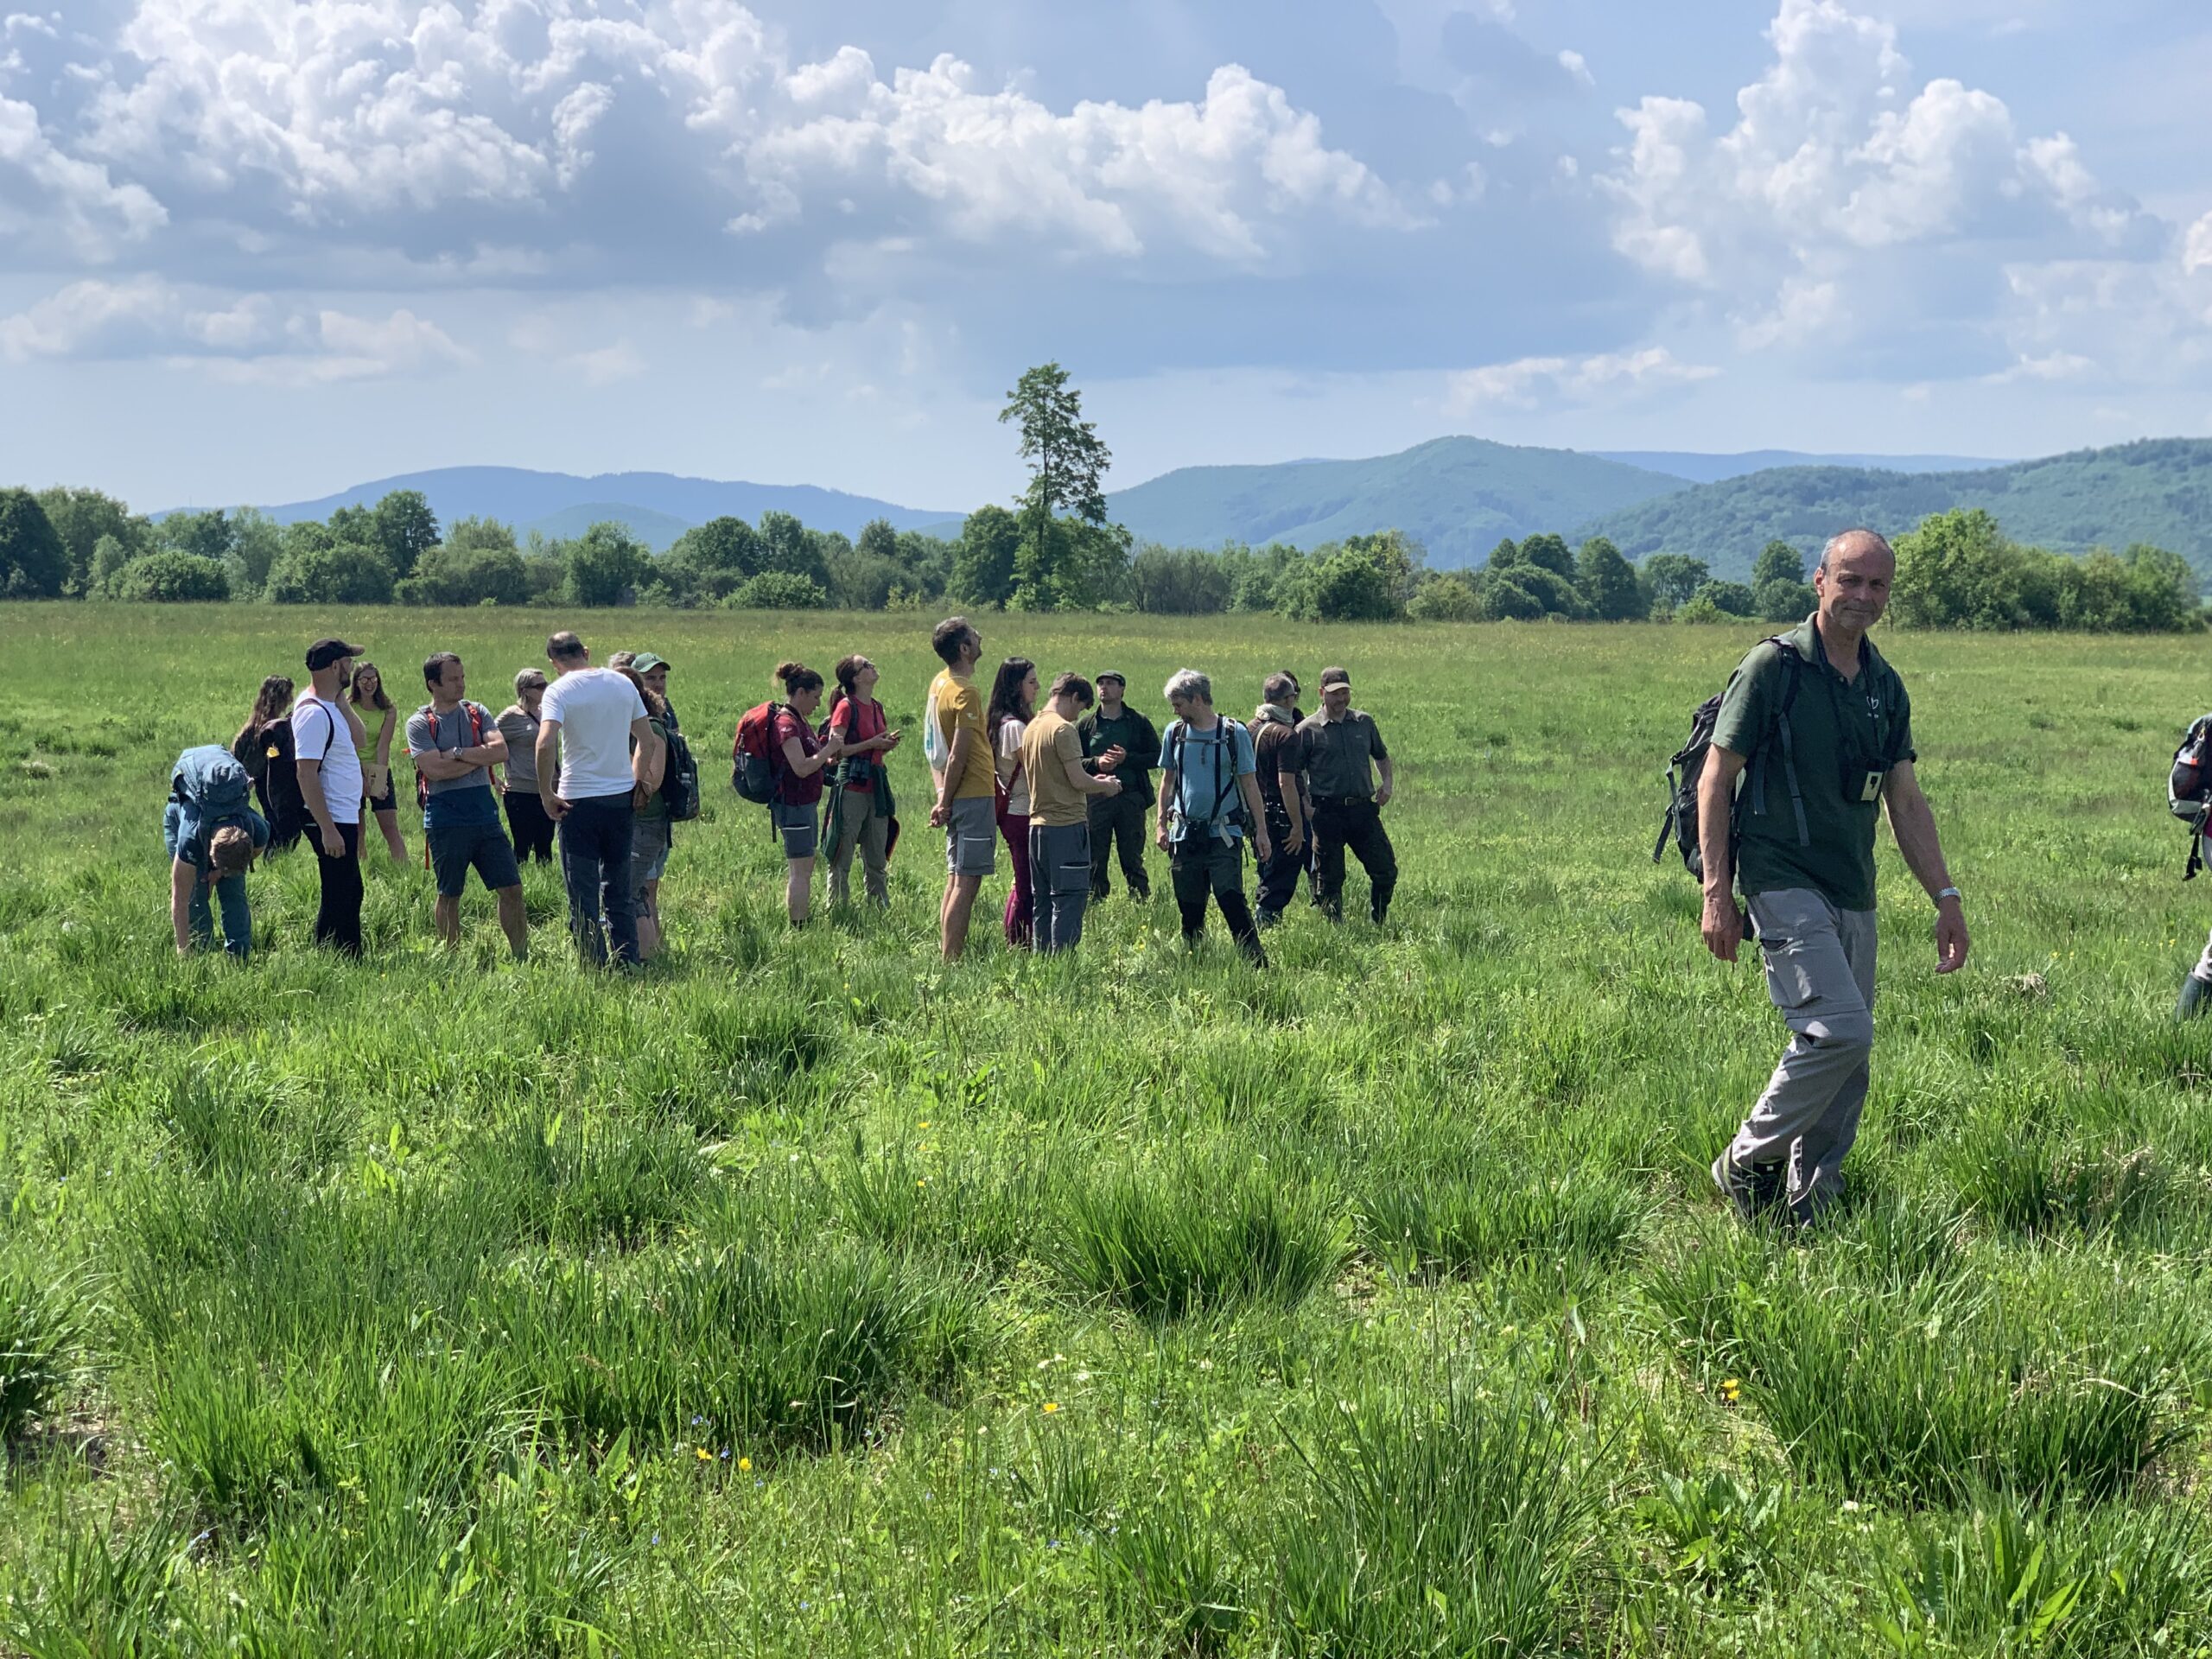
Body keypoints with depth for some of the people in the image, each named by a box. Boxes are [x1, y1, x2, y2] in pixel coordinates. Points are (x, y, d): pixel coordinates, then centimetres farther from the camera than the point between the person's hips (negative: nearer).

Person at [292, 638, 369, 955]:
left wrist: (341, 698, 5)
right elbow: (307, 775, -24)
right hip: (333, 822, -10)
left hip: (345, 818, 10)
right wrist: (328, 830, -26)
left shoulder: (329, 707, 11)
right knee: (338, 900, -6)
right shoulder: (314, 713, -20)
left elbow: (359, 739, 12)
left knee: (351, 895, 17)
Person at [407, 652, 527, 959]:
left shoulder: (477, 713, 9)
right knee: (449, 896, 7)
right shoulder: (420, 723, -2)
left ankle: (522, 957, 8)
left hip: (485, 815, 4)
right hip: (446, 821, -3)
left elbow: (500, 751, -6)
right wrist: (480, 757, -8)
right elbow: (435, 770, -16)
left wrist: (457, 753, -13)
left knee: (511, 888, 1)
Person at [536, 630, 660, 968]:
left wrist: (546, 794, -14)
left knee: (583, 893, 3)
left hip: (579, 800, -5)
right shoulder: (622, 684, 6)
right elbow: (648, 741, 11)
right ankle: (627, 963, 16)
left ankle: (596, 968, 2)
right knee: (619, 889, 15)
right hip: (622, 797, 5)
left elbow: (546, 744, -23)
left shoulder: (559, 690, -9)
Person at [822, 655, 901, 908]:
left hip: (875, 785, 8)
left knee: (877, 859, 12)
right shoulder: (846, 707, -9)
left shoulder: (877, 707, 13)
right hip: (851, 786, -8)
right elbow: (836, 750, -15)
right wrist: (872, 744, -16)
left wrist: (889, 743, 4)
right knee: (842, 859, -2)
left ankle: (882, 908, 19)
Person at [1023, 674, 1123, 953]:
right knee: (1070, 898, -4)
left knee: (1044, 900, 12)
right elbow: (1078, 780, -17)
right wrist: (1107, 786, 1)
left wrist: (1093, 782, 20)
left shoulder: (1032, 728, 13)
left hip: (1038, 824, 8)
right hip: (1067, 825, -8)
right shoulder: (1063, 729, -13)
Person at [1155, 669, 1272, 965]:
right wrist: (1162, 825, 10)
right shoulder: (1175, 733, 7)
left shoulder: (1234, 733, -3)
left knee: (1232, 902, -15)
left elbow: (1249, 784, 1)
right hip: (1185, 834, 4)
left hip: (1223, 833, -4)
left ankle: (1257, 964, -13)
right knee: (1190, 909, 7)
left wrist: (1261, 830, -1)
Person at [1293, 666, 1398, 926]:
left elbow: (1381, 756, 27)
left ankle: (1379, 923, 21)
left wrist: (1387, 783, 10)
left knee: (1386, 870, 2)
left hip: (1363, 809, 4)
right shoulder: (1308, 730, -2)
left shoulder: (1364, 722, 11)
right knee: (1330, 878, 2)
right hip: (1328, 813, -4)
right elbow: (1292, 774, 0)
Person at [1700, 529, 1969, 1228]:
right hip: (1785, 884, -7)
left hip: (1854, 897, 7)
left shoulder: (1885, 686, 13)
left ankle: (1807, 1210, 15)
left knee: (1846, 1074, 5)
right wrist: (1717, 891, -13)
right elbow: (1714, 782, -7)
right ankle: (1747, 1163, -3)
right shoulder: (1774, 668, -6)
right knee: (1840, 1030, -20)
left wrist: (1945, 896, 10)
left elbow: (1906, 802, 17)